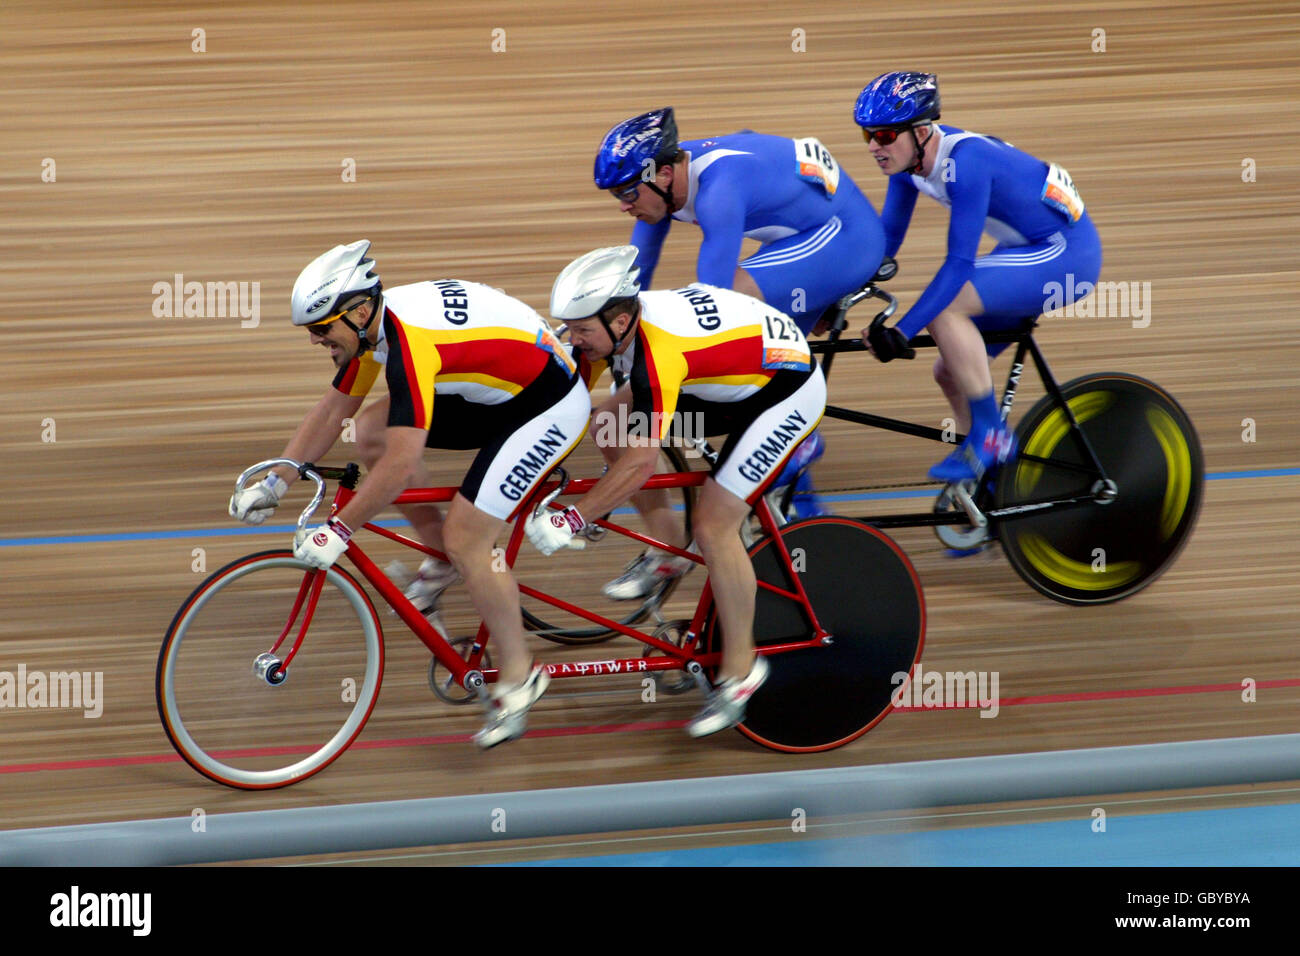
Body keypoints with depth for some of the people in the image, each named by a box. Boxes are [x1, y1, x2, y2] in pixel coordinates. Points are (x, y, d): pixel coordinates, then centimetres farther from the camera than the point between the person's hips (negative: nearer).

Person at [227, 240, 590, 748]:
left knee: (465, 539, -13)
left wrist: (337, 531, -28)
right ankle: (443, 559, 13)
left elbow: (401, 465, -34)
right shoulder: (372, 325, -3)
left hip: (550, 405, -9)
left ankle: (517, 674, 3)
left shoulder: (411, 342, -31)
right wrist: (273, 484, 6)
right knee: (372, 431, 0)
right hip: (498, 395, 9)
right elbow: (330, 412, 10)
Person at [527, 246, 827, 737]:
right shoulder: (605, 327, -10)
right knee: (622, 429, 2)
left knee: (712, 525, -13)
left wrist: (570, 521, -32)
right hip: (731, 384, 9)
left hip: (788, 388, -9)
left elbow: (641, 464, -35)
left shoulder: (657, 350, -35)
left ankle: (740, 666, -2)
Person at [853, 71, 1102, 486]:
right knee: (951, 372, 6)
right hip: (1028, 250, 9)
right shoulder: (908, 157, -4)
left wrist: (901, 332, -33)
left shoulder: (965, 163, -29)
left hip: (1066, 253, -9)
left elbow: (959, 264, -32)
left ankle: (990, 434, -14)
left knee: (943, 307, -25)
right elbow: (887, 237, 7)